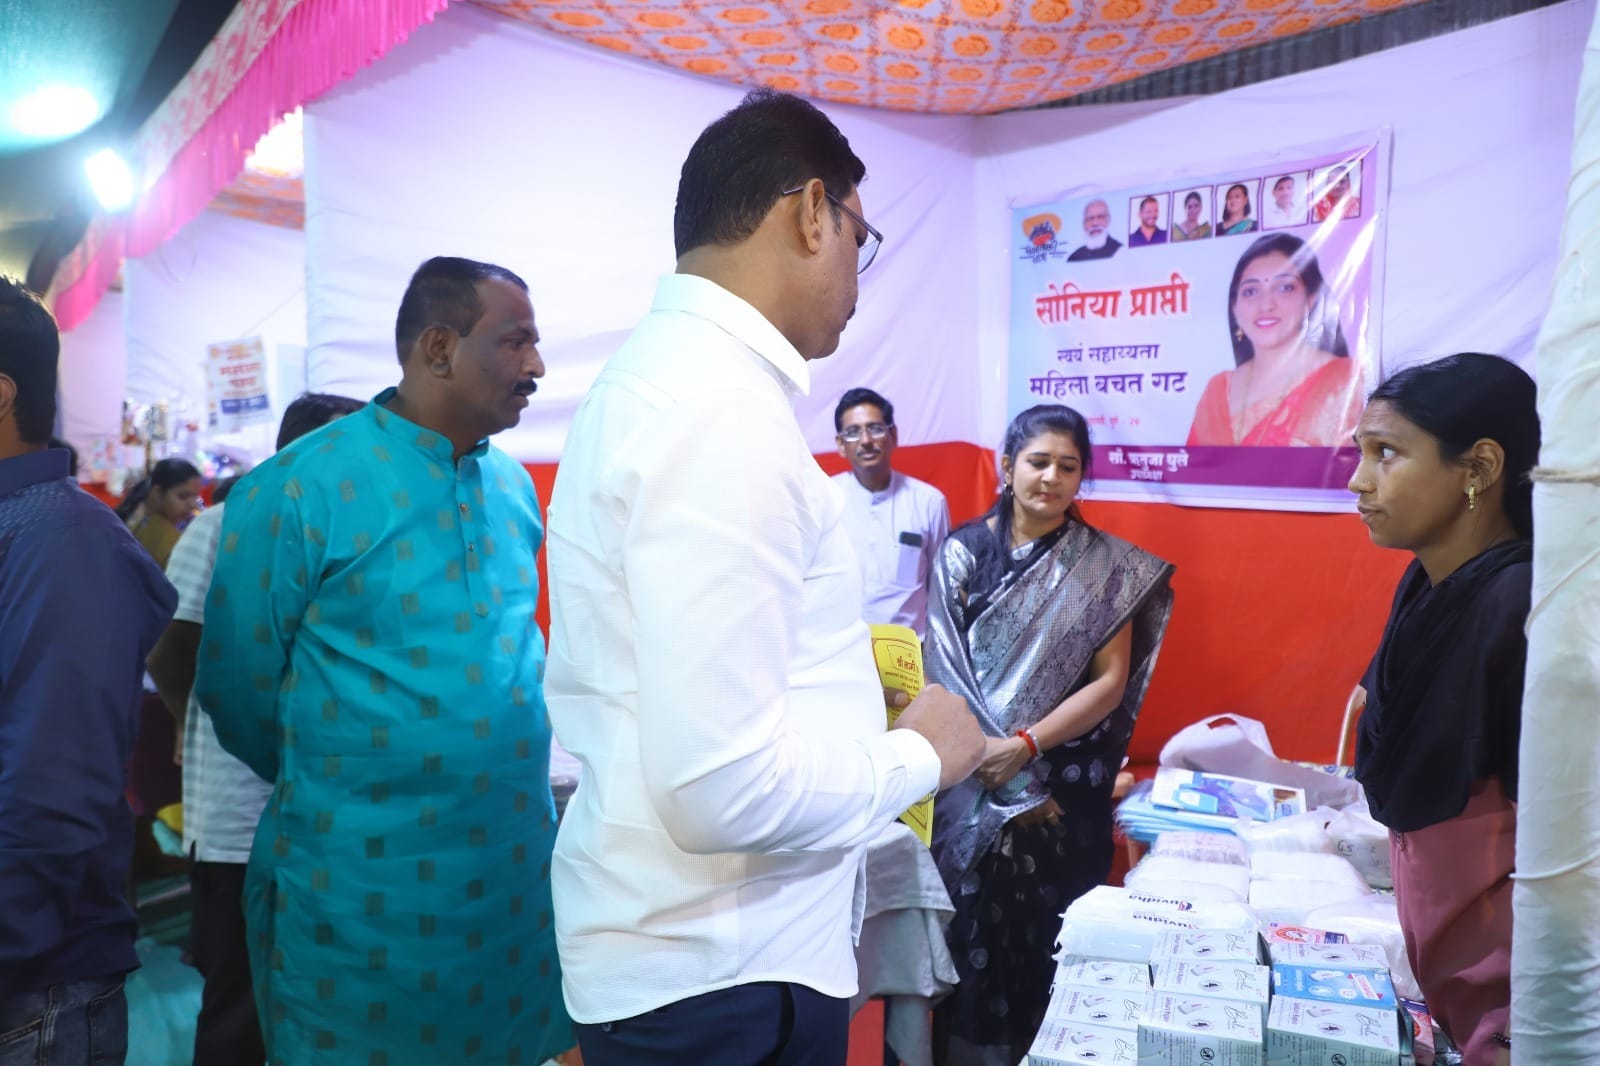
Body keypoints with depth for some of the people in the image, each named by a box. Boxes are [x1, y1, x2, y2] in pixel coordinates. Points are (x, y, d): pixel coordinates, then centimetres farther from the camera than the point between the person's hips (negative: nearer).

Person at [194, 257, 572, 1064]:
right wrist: (331, 790, 7)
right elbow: (238, 687, -5)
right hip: (361, 891, -5)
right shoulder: (297, 488, -13)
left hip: (521, 870, 5)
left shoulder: (514, 485, 3)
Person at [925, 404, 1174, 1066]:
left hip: (1067, 781, 0)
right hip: (974, 778, 1)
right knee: (973, 921, 6)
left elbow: (1111, 680, -5)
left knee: (1049, 928, 6)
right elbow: (942, 664, -5)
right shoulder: (963, 551, -1)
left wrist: (1025, 745, -17)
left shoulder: (1105, 566, -1)